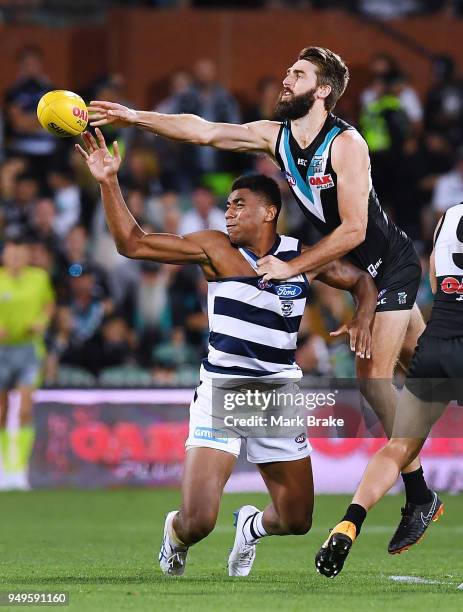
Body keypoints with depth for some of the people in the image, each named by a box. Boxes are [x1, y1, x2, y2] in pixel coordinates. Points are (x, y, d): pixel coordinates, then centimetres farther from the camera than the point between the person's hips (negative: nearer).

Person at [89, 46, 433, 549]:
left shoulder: (345, 144, -25)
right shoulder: (275, 135, -4)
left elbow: (353, 230, -28)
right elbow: (203, 131, -7)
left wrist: (290, 267, -25)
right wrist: (134, 117, -17)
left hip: (390, 262, -8)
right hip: (360, 268, 8)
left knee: (373, 375, -12)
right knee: (423, 366, 18)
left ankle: (419, 493, -4)